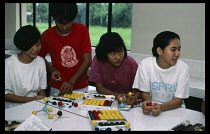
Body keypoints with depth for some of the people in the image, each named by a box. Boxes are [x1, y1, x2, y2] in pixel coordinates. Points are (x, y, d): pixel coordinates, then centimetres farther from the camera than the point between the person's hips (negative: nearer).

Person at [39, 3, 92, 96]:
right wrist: (52, 70, -8)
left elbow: (87, 61, -8)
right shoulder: (47, 35, -5)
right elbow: (40, 58, 11)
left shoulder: (82, 30, -6)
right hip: (57, 88, 0)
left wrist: (72, 82, -18)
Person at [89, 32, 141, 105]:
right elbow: (99, 88, -6)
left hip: (127, 101, -1)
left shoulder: (131, 63, -12)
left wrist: (134, 97, -32)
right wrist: (117, 95, -21)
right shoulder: (98, 60, -12)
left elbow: (139, 90, -10)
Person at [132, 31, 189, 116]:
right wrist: (147, 103, -27)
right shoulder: (145, 64, -10)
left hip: (173, 109, 1)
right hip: (151, 106, -1)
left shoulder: (183, 68, -11)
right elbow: (144, 92, -3)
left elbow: (179, 100, -10)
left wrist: (161, 107, -29)